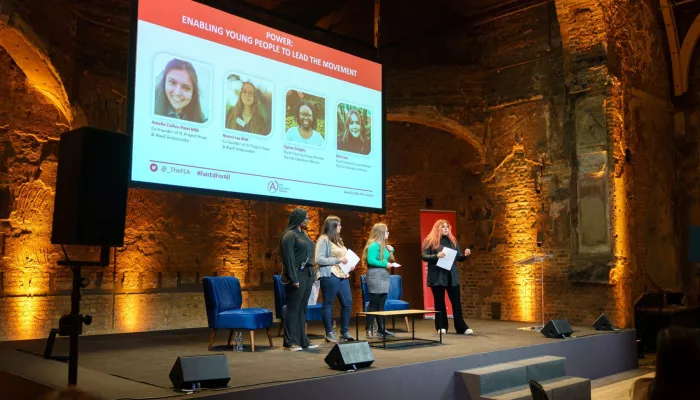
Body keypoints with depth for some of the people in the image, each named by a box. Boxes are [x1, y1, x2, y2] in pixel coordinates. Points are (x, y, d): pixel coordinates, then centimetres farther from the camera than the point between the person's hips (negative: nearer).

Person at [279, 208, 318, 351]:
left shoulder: (303, 234, 15)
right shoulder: (289, 235, -10)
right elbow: (289, 258, -15)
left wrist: (312, 274, 12)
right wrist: (294, 279, -18)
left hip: (307, 274, 8)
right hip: (297, 275, -8)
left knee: (302, 309, 11)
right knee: (293, 310, -2)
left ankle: (302, 340, 16)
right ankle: (290, 342, 3)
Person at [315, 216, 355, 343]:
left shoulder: (338, 240, 19)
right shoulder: (323, 240, -8)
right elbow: (319, 259, -16)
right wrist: (338, 260, -16)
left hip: (343, 275, 9)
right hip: (330, 276, -9)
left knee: (347, 303, 7)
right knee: (328, 304, 0)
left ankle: (344, 331, 18)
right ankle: (329, 333, 8)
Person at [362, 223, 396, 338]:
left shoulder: (383, 245, 16)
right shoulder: (374, 245, -13)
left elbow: (387, 260, 25)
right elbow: (371, 260, -23)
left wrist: (391, 250, 9)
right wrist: (385, 264, -18)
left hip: (384, 277, 9)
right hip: (375, 277, -9)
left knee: (381, 305, 11)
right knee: (373, 304, -5)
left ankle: (381, 329, 15)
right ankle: (369, 329, 0)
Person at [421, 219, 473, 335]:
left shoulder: (452, 241, 11)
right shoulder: (430, 241, -3)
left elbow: (458, 257, 13)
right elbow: (424, 256, -8)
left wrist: (465, 255, -8)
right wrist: (436, 256, -23)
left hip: (452, 276, 4)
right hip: (437, 277, -4)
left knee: (456, 302, 3)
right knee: (439, 302, 5)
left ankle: (461, 327, 8)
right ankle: (441, 327, 14)